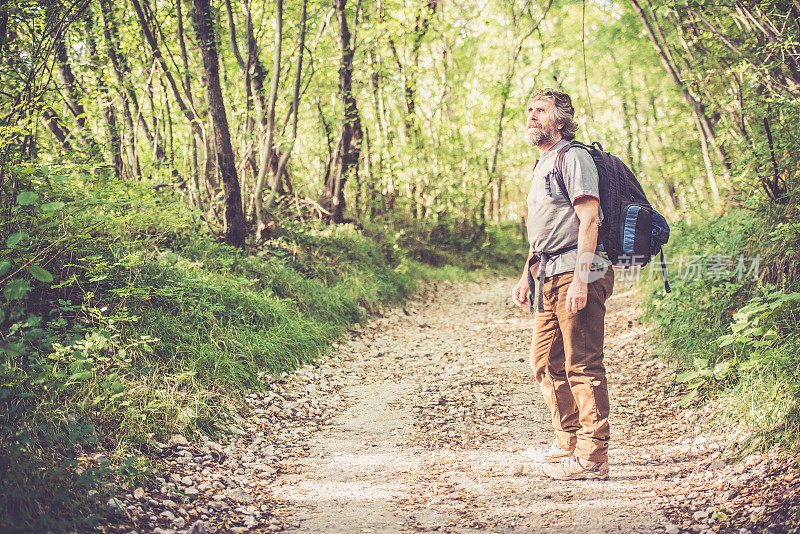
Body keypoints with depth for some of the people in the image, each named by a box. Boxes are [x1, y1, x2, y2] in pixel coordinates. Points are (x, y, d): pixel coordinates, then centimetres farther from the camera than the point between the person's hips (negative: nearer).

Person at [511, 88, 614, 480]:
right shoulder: (543, 165, 22)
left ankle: (592, 456, -1)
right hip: (550, 278, 10)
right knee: (545, 362, 14)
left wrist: (580, 280, -23)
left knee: (583, 366, -7)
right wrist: (527, 276, 23)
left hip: (576, 274, -10)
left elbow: (589, 219, -17)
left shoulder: (573, 158, -8)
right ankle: (568, 443, 26)